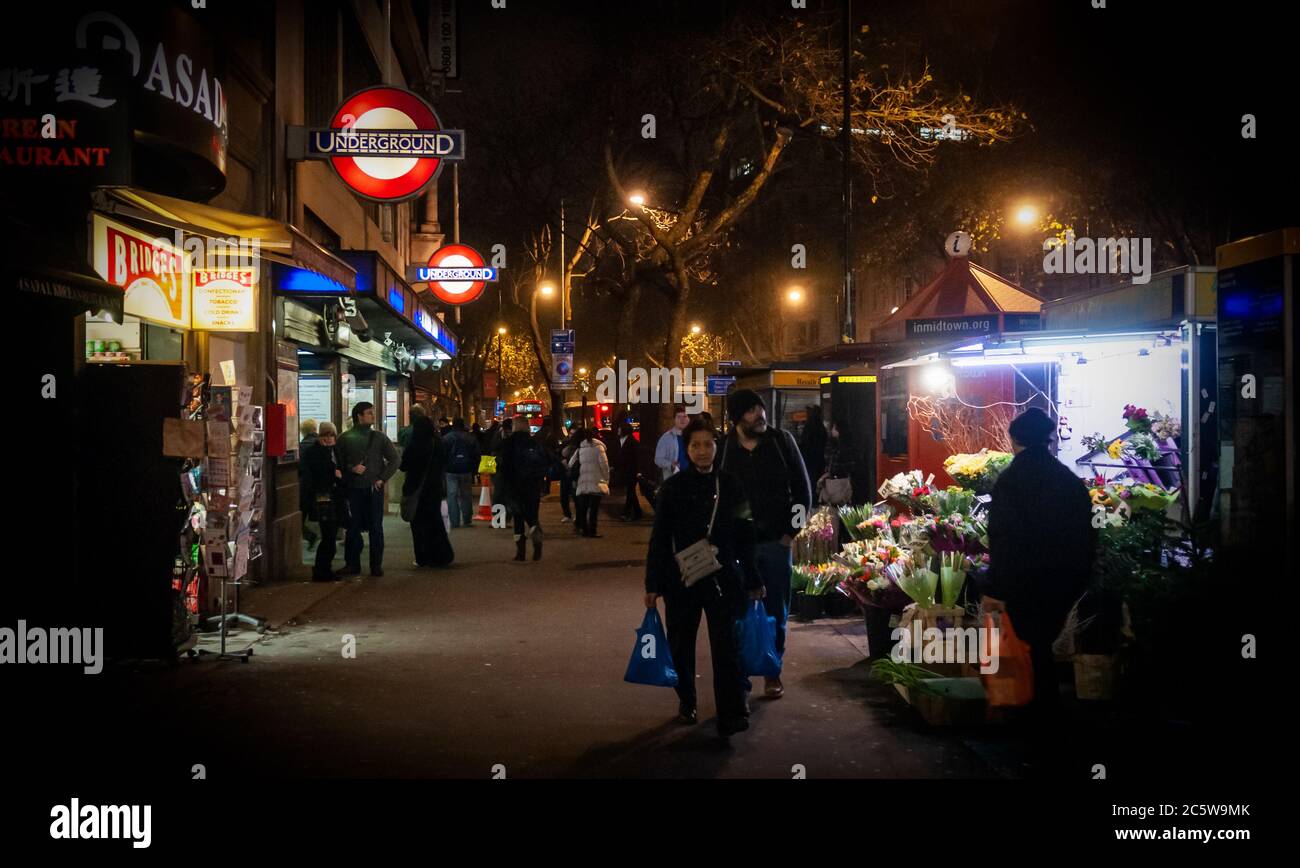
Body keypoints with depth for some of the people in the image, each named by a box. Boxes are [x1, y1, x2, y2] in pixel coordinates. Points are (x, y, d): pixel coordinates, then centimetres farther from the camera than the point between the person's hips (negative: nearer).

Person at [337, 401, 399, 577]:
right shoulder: (345, 438, 3)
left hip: (374, 488, 1)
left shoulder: (379, 437, 7)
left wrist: (383, 479, -1)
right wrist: (351, 469, -15)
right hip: (354, 489, -1)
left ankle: (376, 565, 9)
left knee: (376, 528, 2)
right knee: (353, 527, 3)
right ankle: (352, 564, 12)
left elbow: (394, 459, 8)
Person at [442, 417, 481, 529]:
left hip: (451, 471, -2)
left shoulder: (446, 438, -5)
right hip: (466, 471, 2)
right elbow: (477, 455, 6)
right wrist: (474, 470, 12)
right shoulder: (471, 438, 3)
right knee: (466, 496, 10)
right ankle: (467, 520, 12)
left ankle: (455, 522, -4)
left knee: (452, 496, 1)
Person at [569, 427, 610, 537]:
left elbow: (571, 464, 9)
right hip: (596, 482, -4)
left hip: (582, 483, 4)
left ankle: (583, 528, 11)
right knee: (594, 507, -3)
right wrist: (606, 479, 0)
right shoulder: (598, 446, -1)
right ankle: (592, 531, -6)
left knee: (582, 507, 11)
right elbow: (604, 464, -8)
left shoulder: (580, 448, 11)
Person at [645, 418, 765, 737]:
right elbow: (659, 538, 0)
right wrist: (653, 584, -2)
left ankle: (732, 715, -4)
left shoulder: (730, 486, 1)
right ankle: (686, 703, 31)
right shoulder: (674, 487, -2)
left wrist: (753, 581, 8)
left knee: (726, 646, -6)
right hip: (682, 579, 0)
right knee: (681, 645, 11)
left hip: (723, 579, 0)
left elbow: (745, 537, 7)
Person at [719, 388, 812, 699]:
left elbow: (802, 489, 4)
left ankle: (773, 672, 22)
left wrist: (793, 531, -1)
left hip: (776, 542, 1)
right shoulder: (724, 448, -4)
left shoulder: (781, 440, -2)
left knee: (776, 611, 9)